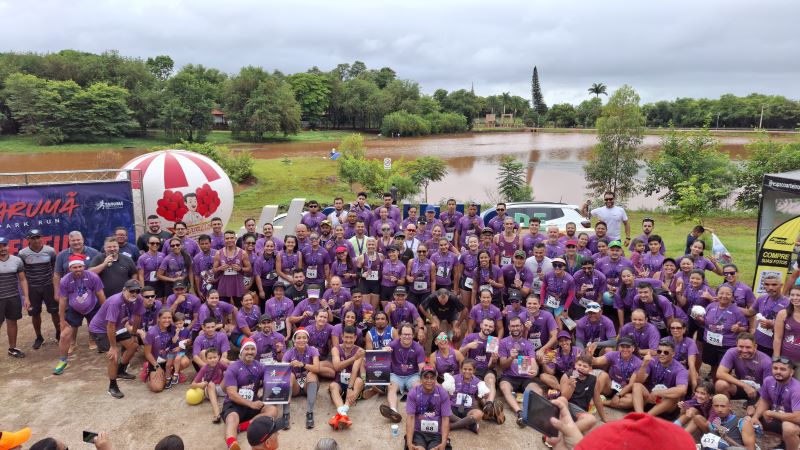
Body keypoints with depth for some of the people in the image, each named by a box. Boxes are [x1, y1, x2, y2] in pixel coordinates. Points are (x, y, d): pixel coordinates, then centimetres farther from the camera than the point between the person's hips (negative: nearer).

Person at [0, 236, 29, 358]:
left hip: (14, 298, 3)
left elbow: (22, 280, 6)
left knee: (12, 322, 13)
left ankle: (12, 348, 26)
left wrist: (26, 297, 2)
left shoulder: (17, 260, 0)